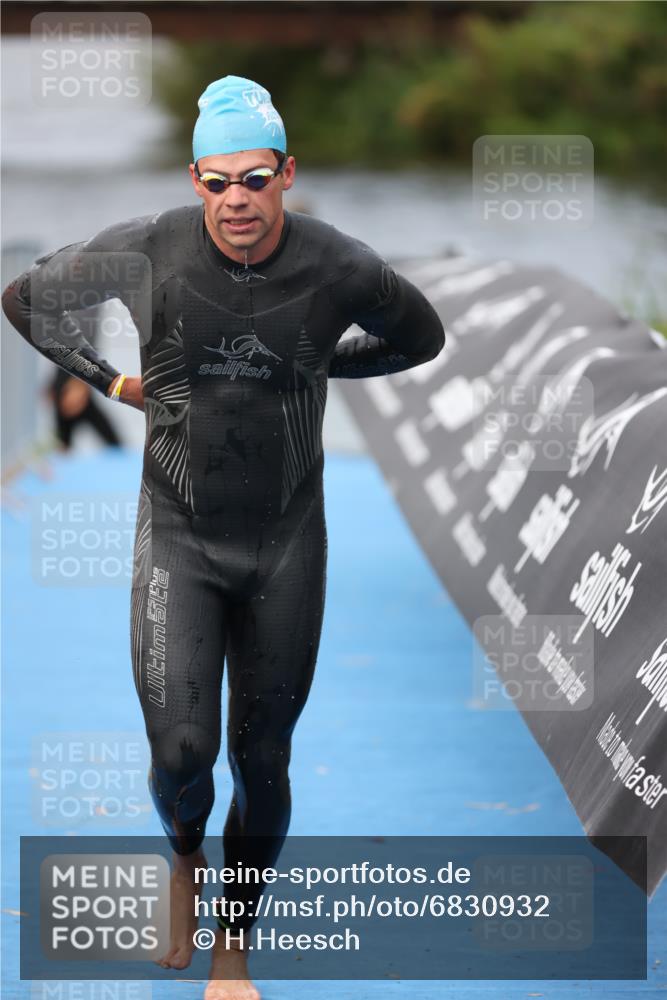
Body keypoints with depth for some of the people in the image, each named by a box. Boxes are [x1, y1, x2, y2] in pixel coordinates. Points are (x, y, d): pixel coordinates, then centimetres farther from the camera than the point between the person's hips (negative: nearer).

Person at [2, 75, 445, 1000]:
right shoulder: (148, 250, -12)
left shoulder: (339, 268, -10)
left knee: (262, 760, 7)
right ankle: (184, 856, 24)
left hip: (287, 542, 1)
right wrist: (110, 380, 3)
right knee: (181, 750, -12)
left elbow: (421, 337, 12)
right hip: (179, 536, -1)